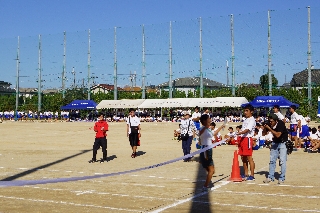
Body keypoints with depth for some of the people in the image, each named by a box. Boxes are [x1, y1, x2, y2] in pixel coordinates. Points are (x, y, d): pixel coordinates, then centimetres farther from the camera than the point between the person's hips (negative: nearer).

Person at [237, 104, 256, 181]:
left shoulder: (252, 120, -10)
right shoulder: (246, 120, 19)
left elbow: (247, 130, -25)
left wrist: (239, 133, -42)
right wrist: (239, 140, 21)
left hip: (248, 139, -9)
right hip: (242, 139, 9)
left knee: (249, 158, -8)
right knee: (243, 158, 12)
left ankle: (252, 175, -5)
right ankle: (246, 174, 21)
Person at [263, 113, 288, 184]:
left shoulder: (281, 124, -26)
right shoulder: (269, 124, -12)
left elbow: (278, 135, -35)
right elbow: (264, 134, -3)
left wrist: (269, 129, -33)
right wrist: (265, 128, -22)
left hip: (282, 143, -6)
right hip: (274, 143, 6)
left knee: (282, 161, -8)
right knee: (272, 160, 9)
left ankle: (282, 178, -1)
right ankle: (270, 177, 17)